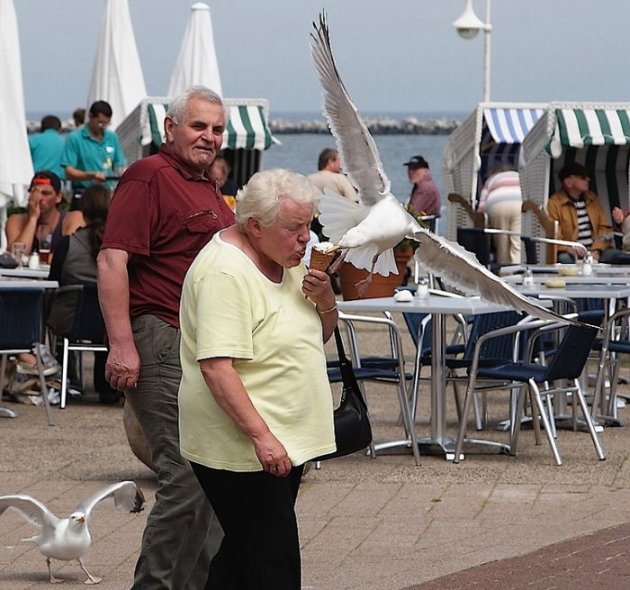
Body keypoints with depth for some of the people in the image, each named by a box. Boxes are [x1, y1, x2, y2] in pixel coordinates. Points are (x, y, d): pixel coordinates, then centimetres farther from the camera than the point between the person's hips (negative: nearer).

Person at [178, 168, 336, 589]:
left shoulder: (288, 262, 11)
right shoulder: (226, 271, -18)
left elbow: (319, 335, 22)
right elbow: (215, 366, -24)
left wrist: (326, 300, -1)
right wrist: (261, 436, -29)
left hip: (283, 443, 9)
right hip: (243, 447, -9)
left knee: (242, 555, 14)